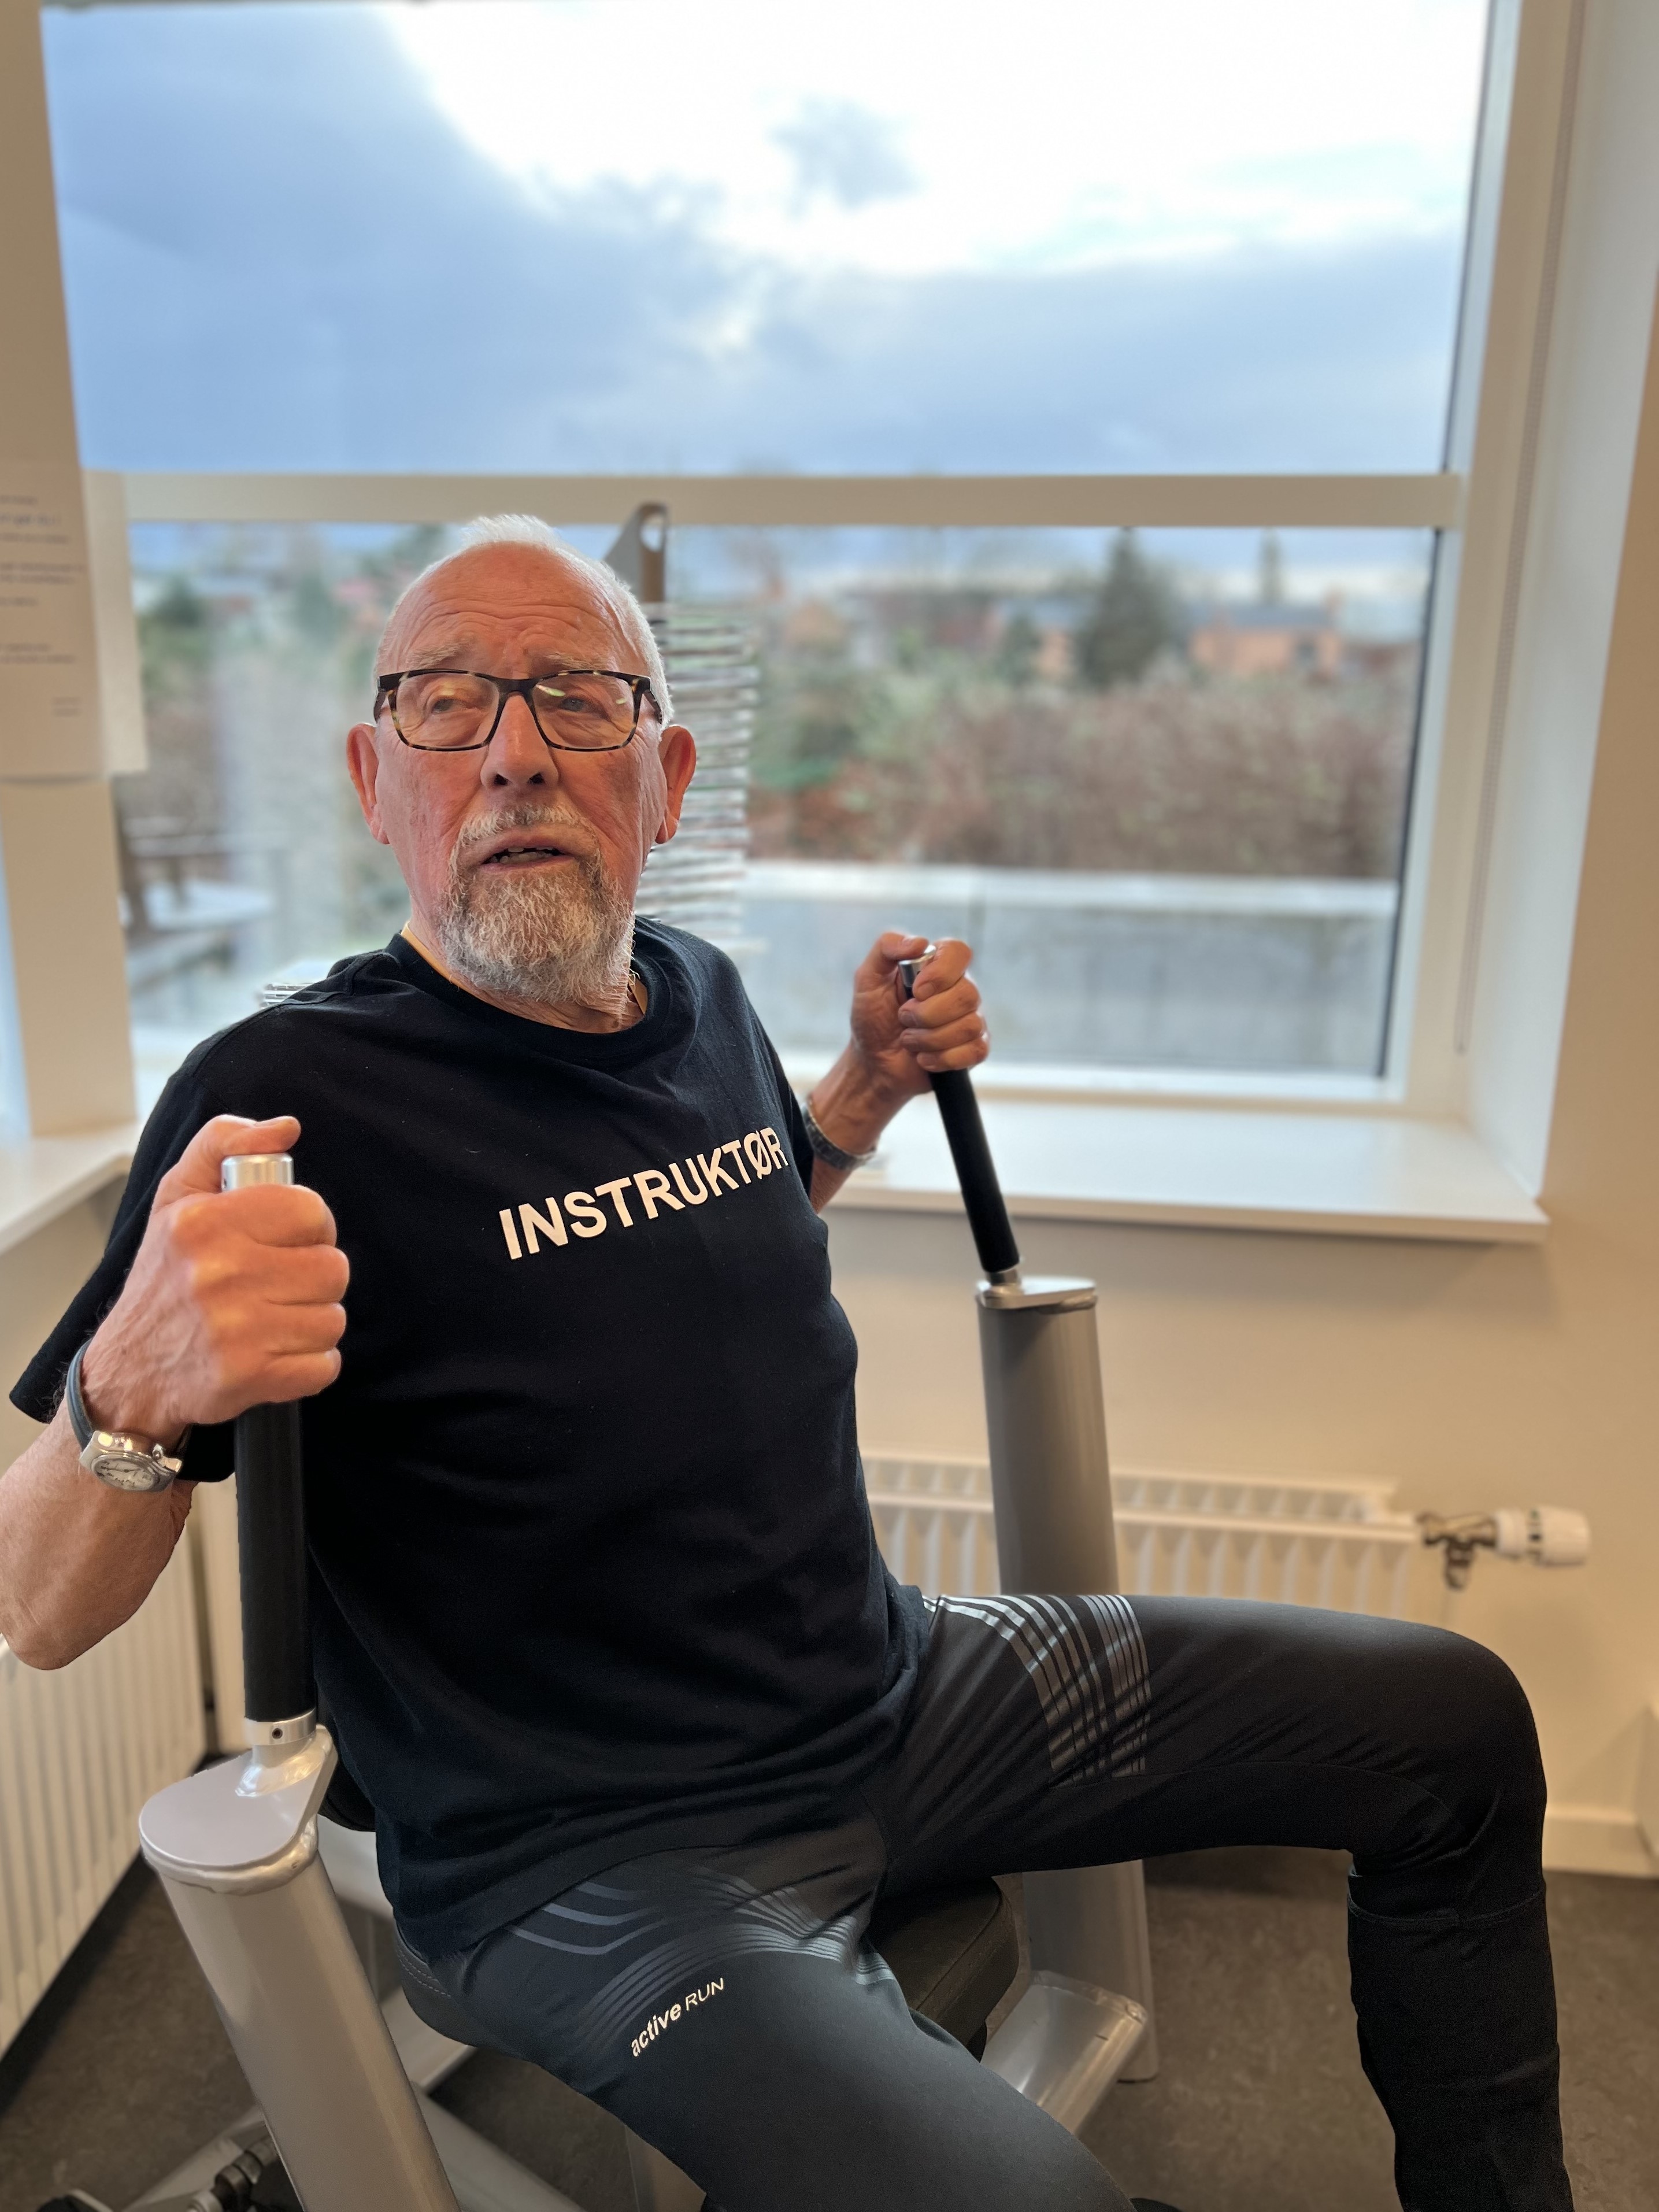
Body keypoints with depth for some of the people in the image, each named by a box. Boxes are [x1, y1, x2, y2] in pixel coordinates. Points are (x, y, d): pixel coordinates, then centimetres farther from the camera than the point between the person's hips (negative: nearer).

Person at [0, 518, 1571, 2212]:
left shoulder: (700, 993, 1)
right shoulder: (283, 1098, -18)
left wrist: (878, 1078, 5)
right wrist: (137, 1389, -37)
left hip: (896, 1694, 7)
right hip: (601, 1857, -6)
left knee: (1451, 1723, 11)